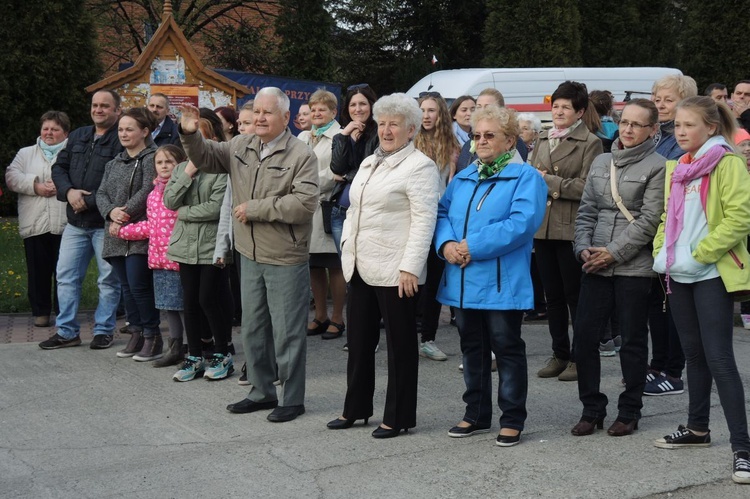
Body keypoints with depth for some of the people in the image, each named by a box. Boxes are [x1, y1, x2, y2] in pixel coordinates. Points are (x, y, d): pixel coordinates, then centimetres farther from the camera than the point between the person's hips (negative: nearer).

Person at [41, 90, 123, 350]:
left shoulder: (122, 141, -10)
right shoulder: (77, 136, 13)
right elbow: (59, 167, 13)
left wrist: (89, 201, -17)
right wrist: (69, 191, -6)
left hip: (105, 223, -6)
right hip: (76, 222, 6)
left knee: (108, 279, 4)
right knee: (66, 276, 7)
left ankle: (103, 330, 16)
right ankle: (67, 331, 15)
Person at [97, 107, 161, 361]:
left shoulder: (151, 159, -6)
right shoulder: (114, 163, 19)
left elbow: (147, 191, -16)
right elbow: (102, 193, 12)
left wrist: (124, 215, -16)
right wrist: (111, 212, -9)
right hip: (117, 236, 8)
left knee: (139, 286, -9)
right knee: (127, 287, 10)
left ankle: (153, 337, 1)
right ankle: (137, 334, 19)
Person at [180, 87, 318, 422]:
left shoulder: (301, 155, -14)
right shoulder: (241, 146, 5)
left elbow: (305, 203, -24)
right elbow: (207, 159, 17)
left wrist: (255, 208, -20)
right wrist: (190, 135, -4)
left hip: (286, 259, -7)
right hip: (250, 255, 7)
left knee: (287, 332, 2)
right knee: (253, 328, 16)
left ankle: (292, 399, 15)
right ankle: (262, 392, 31)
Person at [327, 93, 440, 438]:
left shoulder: (419, 166, -8)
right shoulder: (369, 163, 17)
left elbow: (424, 220, -14)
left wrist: (410, 267, -19)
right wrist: (347, 247, 13)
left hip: (395, 272, -8)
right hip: (361, 268, 8)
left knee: (400, 345, 3)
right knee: (359, 341, 15)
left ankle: (398, 417, 12)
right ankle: (356, 409, 28)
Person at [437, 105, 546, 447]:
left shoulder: (525, 177, -5)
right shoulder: (464, 178, 17)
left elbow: (522, 223, -18)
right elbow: (442, 213, 12)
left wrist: (473, 247, -20)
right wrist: (446, 244, -10)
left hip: (501, 284, -6)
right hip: (463, 281, 7)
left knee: (507, 348, 1)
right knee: (472, 349, 14)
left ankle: (512, 419, 10)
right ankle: (476, 414, 25)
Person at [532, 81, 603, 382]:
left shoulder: (589, 143, -4)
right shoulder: (542, 140, 16)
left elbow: (586, 187, -13)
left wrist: (549, 181, -12)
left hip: (572, 229, -6)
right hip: (543, 227, 6)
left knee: (576, 296, 1)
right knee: (553, 295, 11)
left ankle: (580, 357, 9)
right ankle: (559, 354, 21)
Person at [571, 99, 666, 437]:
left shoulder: (657, 167, -5)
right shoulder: (601, 163, 13)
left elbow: (649, 220, -11)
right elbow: (586, 211, 14)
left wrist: (614, 252, -13)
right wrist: (583, 247, -2)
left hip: (634, 266, -5)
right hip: (595, 266, 5)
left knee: (633, 340, 4)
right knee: (584, 336, 3)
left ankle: (629, 412, 17)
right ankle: (592, 409, 16)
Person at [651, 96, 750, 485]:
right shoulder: (675, 168, 14)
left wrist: (701, 253, -19)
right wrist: (661, 251, 6)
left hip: (712, 274, -7)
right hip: (680, 274, 7)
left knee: (718, 358, -11)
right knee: (694, 354, 16)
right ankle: (697, 428, 28)